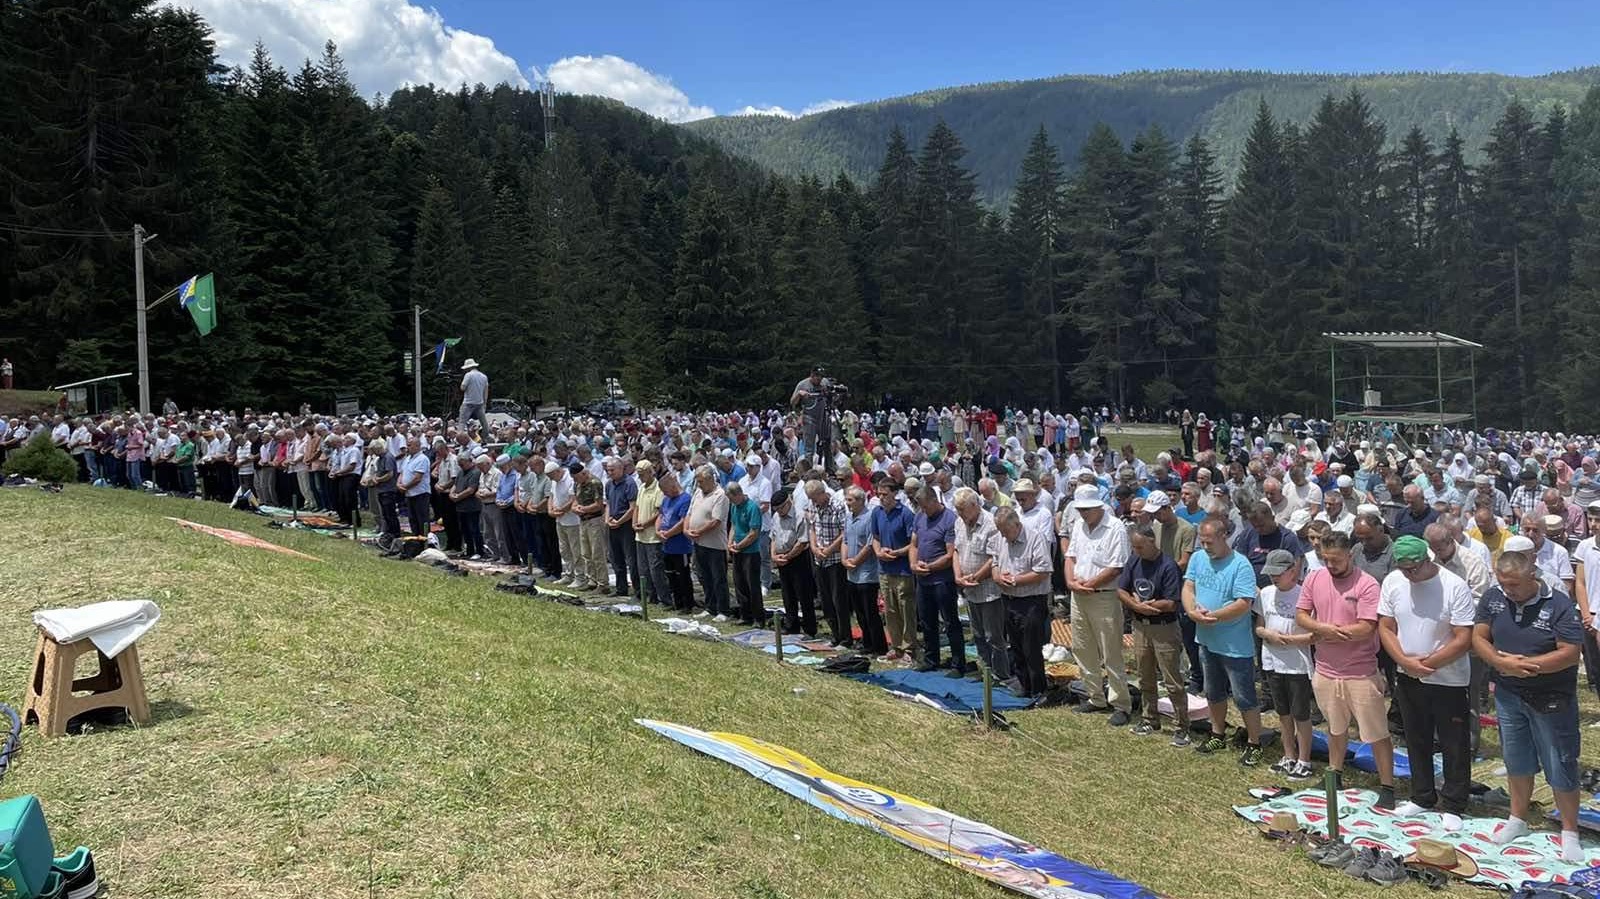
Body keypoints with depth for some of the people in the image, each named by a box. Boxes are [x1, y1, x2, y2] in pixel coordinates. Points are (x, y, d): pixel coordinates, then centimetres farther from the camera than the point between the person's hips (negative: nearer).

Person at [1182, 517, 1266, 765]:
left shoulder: (1240, 565, -19)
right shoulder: (1198, 559, 2)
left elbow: (1244, 604, -24)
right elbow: (1188, 588, 0)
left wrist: (1213, 616, -25)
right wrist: (1192, 611, -19)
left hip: (1236, 646, -7)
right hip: (1207, 641, 7)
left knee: (1244, 698, 2)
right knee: (1214, 693, 22)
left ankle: (1254, 744, 16)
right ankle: (1218, 735, 38)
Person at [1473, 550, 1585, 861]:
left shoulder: (1558, 604, -17)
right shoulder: (1494, 597, -4)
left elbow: (1570, 654, -19)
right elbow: (1478, 638, -2)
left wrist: (1524, 664, -25)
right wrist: (1502, 663, -20)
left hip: (1551, 698, -4)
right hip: (1509, 695, 4)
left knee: (1561, 768, 4)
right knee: (1517, 762, 18)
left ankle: (1569, 833, 18)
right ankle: (1518, 819, 33)